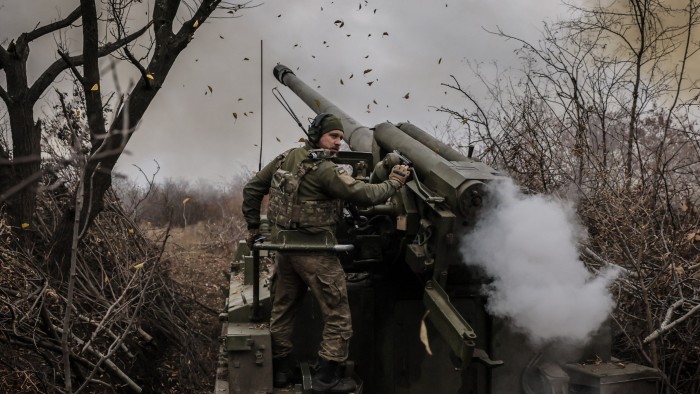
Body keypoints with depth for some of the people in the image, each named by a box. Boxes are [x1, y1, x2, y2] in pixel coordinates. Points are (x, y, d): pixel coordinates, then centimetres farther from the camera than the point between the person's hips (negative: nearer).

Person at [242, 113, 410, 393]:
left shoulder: (286, 158, 6)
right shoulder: (325, 170, -16)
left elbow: (252, 189, 11)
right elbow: (364, 195, -18)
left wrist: (253, 226, 19)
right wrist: (393, 184, -2)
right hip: (314, 250, -8)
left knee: (283, 308, 19)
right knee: (337, 316, 5)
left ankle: (280, 370, 29)